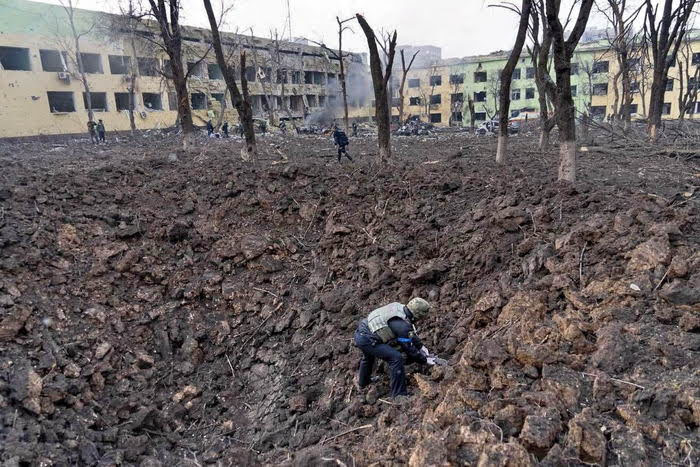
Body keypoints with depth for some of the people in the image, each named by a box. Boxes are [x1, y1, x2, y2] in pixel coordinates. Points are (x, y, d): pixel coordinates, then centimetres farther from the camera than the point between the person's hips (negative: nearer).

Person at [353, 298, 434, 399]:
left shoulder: (398, 307, 6)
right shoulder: (403, 326, -19)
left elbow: (410, 332, 22)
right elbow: (409, 349, -8)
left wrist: (421, 346, 24)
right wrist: (425, 360, 6)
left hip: (360, 331, 10)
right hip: (366, 340, -10)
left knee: (369, 355, 38)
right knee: (396, 358, -12)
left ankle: (363, 381, 63)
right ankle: (399, 395, 0)